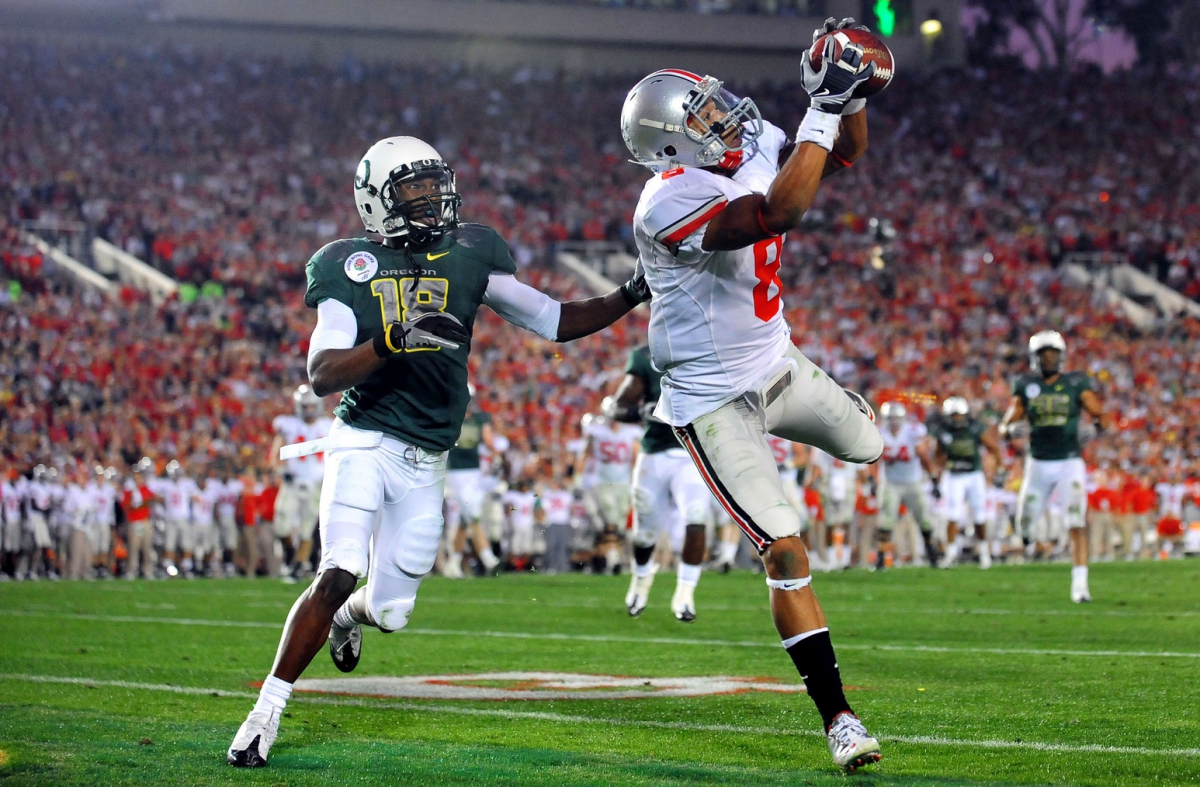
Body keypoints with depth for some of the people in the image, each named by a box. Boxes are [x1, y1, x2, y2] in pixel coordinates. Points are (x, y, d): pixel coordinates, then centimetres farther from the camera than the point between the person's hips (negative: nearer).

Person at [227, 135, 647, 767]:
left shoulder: (470, 257, 5)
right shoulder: (353, 266, -4)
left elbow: (554, 321, 10)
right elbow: (321, 376, -15)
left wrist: (632, 295, 1)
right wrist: (395, 339, -29)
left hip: (425, 464, 4)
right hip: (364, 442, -4)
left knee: (388, 610, 9)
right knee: (338, 575, -24)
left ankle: (348, 618, 48)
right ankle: (266, 712, -15)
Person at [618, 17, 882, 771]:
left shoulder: (752, 147, -7)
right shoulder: (670, 204, -32)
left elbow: (846, 151, 6)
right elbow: (781, 212, -45)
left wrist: (849, 91, -14)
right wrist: (824, 105, -40)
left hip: (775, 363, 8)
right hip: (714, 400, -8)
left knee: (867, 445, 21)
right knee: (786, 551, -10)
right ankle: (837, 716, -4)